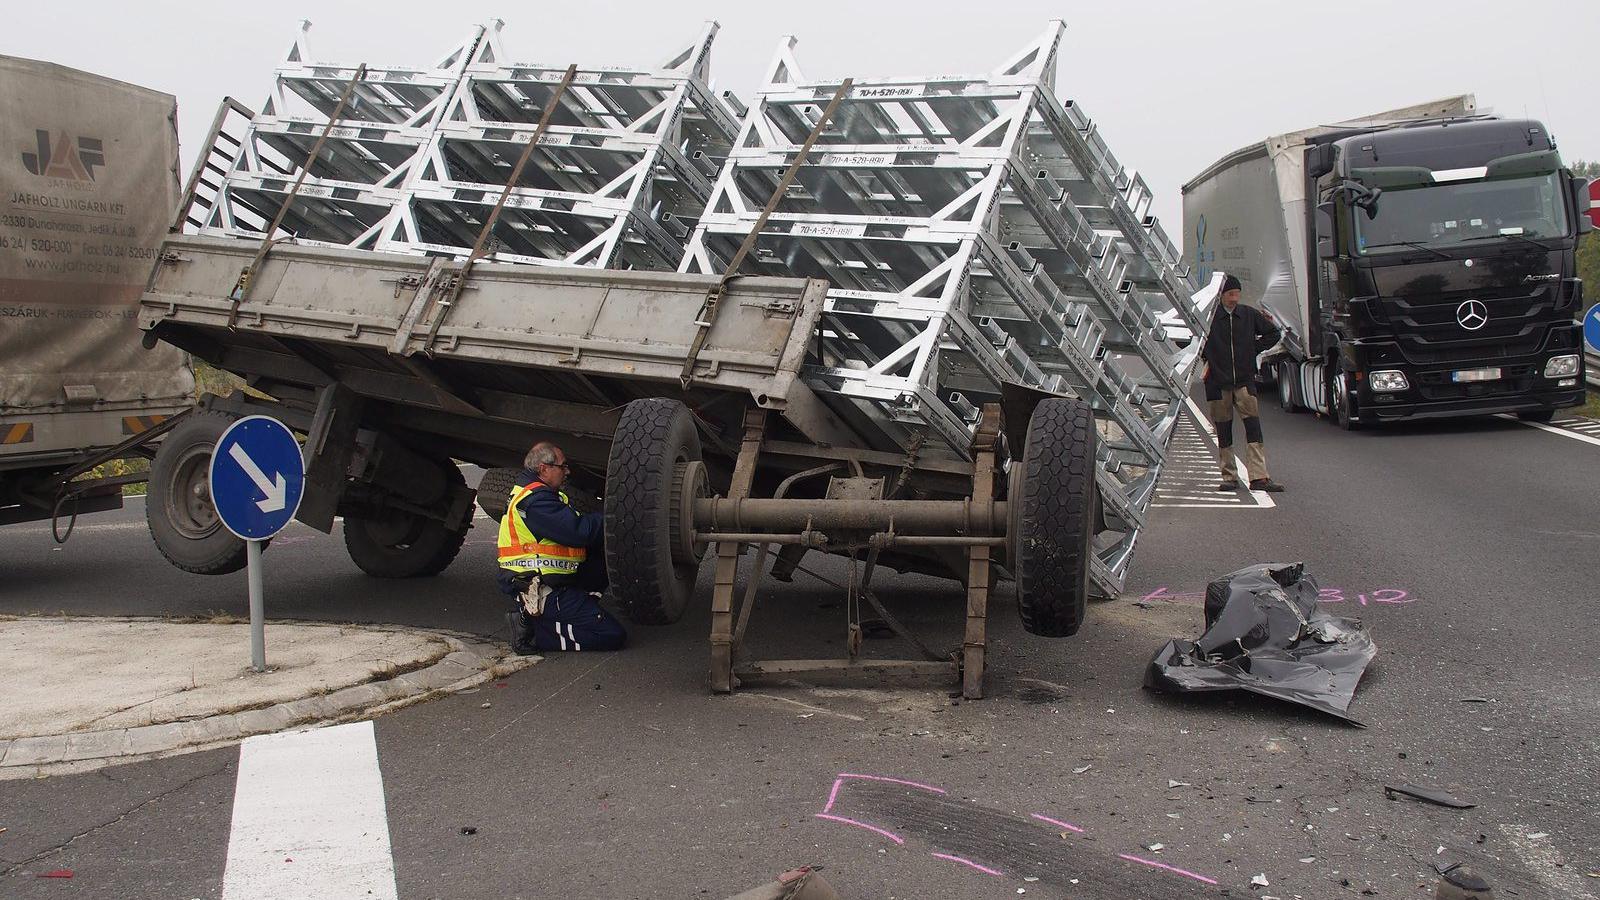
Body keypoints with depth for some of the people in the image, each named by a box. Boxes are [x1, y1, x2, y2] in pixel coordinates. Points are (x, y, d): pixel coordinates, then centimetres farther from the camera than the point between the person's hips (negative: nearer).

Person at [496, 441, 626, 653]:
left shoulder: (538, 494, 17)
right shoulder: (536, 500, -17)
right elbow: (580, 532, -23)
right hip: (540, 593, -11)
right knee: (614, 635, -13)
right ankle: (532, 631, -9)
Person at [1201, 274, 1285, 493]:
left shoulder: (1249, 315, 4)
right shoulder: (1209, 317, -4)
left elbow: (1273, 333, 17)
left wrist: (1254, 349, 6)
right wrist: (1205, 357, -2)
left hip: (1244, 380, 2)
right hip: (1218, 382, -1)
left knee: (1253, 426, -9)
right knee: (1223, 432, 4)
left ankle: (1259, 477, -12)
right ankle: (1229, 477, 13)